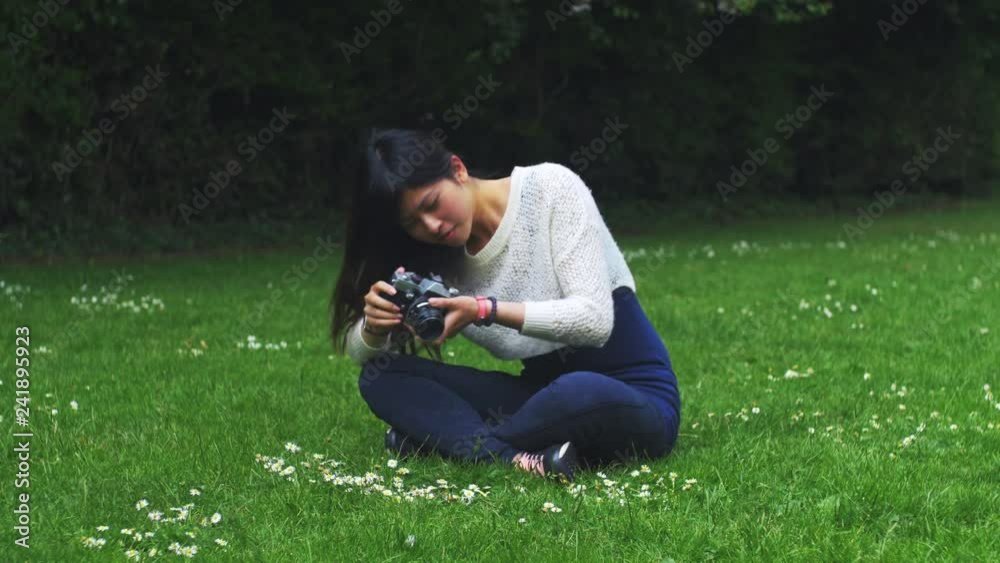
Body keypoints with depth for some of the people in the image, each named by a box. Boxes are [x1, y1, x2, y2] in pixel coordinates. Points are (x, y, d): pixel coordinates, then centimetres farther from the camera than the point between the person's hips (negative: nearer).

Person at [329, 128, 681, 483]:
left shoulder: (551, 187, -13)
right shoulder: (439, 258, 2)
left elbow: (594, 319, -21)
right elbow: (360, 353, 2)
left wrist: (485, 310, -31)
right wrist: (375, 324, -21)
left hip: (636, 402, -5)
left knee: (579, 394, -42)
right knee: (382, 376, -12)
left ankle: (458, 441, -16)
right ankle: (516, 460, -31)